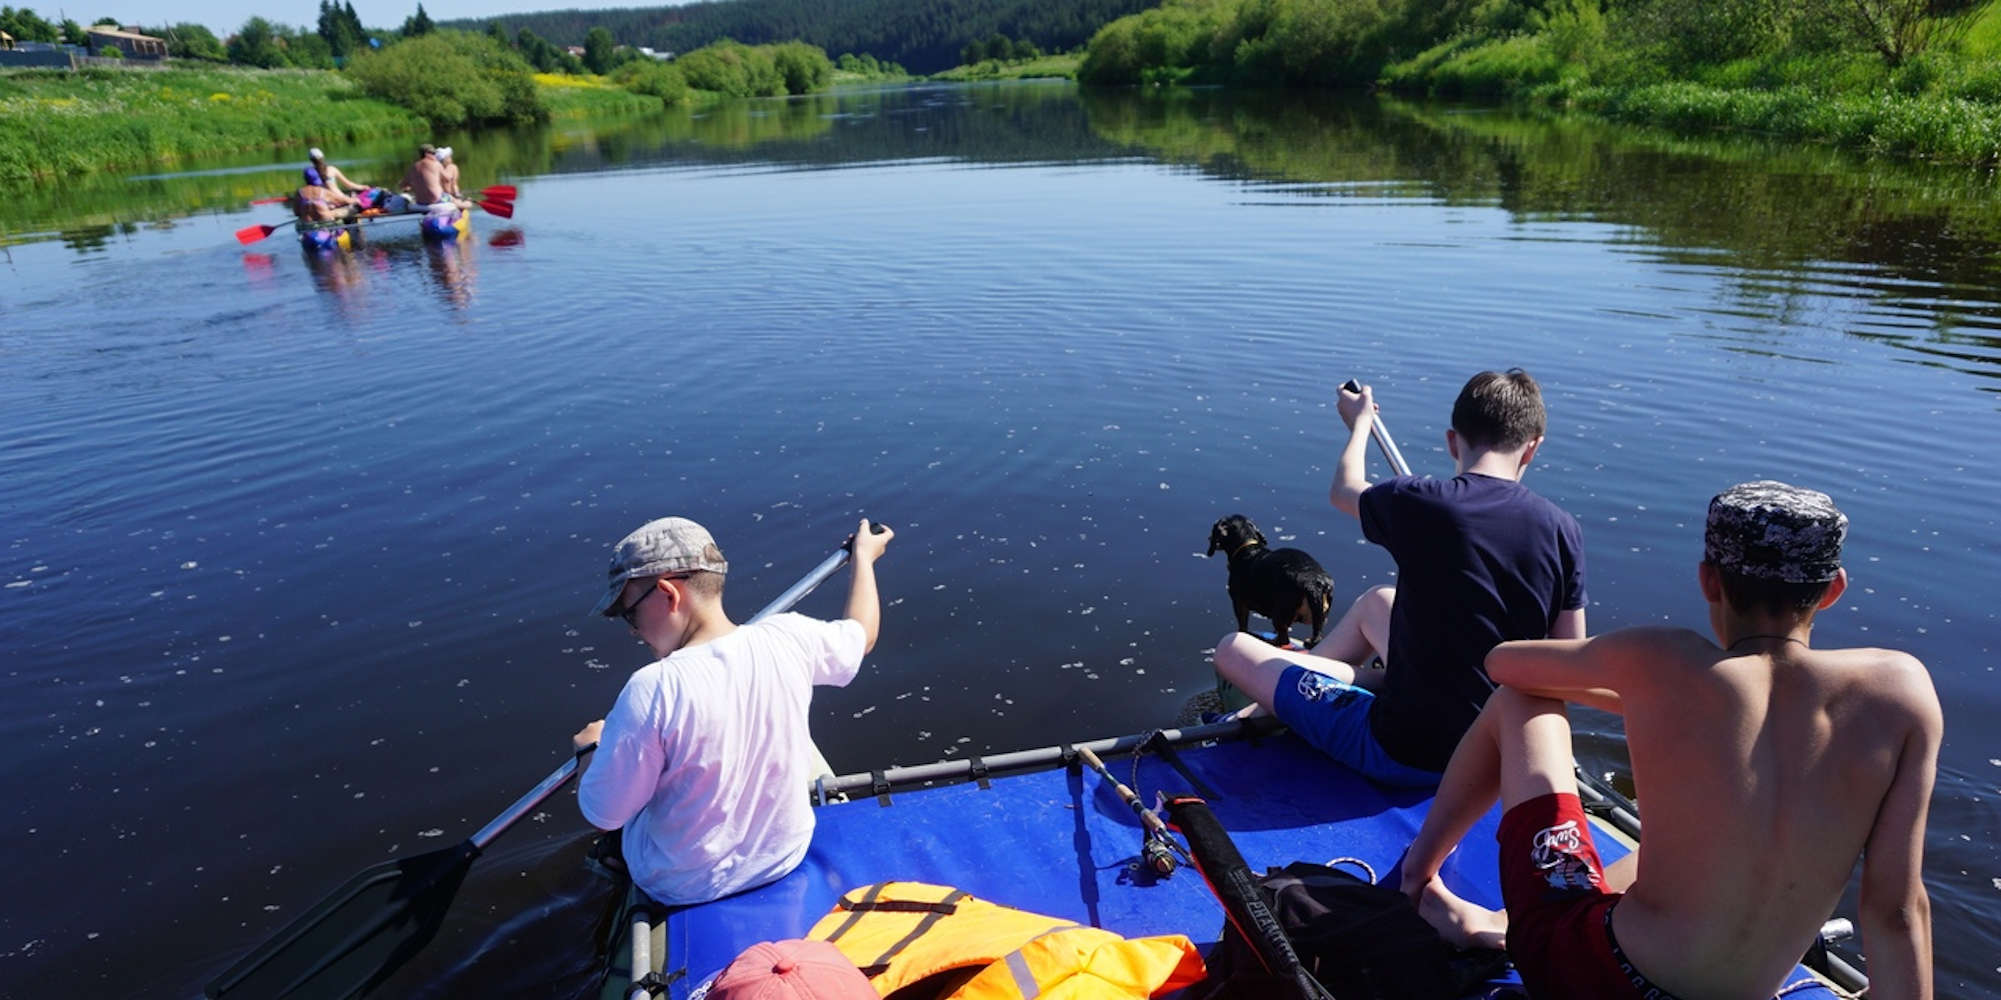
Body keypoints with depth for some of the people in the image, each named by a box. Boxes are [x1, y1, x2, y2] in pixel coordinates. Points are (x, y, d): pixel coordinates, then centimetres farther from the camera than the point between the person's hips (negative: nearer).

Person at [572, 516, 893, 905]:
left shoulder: (652, 690, -31)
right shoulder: (790, 639, -18)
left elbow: (603, 813, -19)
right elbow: (862, 634, 4)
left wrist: (594, 749, 2)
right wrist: (864, 554, 20)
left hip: (684, 888, -3)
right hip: (786, 855, 4)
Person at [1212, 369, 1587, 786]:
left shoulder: (1417, 503, -18)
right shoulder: (1562, 529, -9)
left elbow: (1344, 491, 7)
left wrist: (1360, 421, 26)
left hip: (1403, 753, -6)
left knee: (1233, 649, 6)